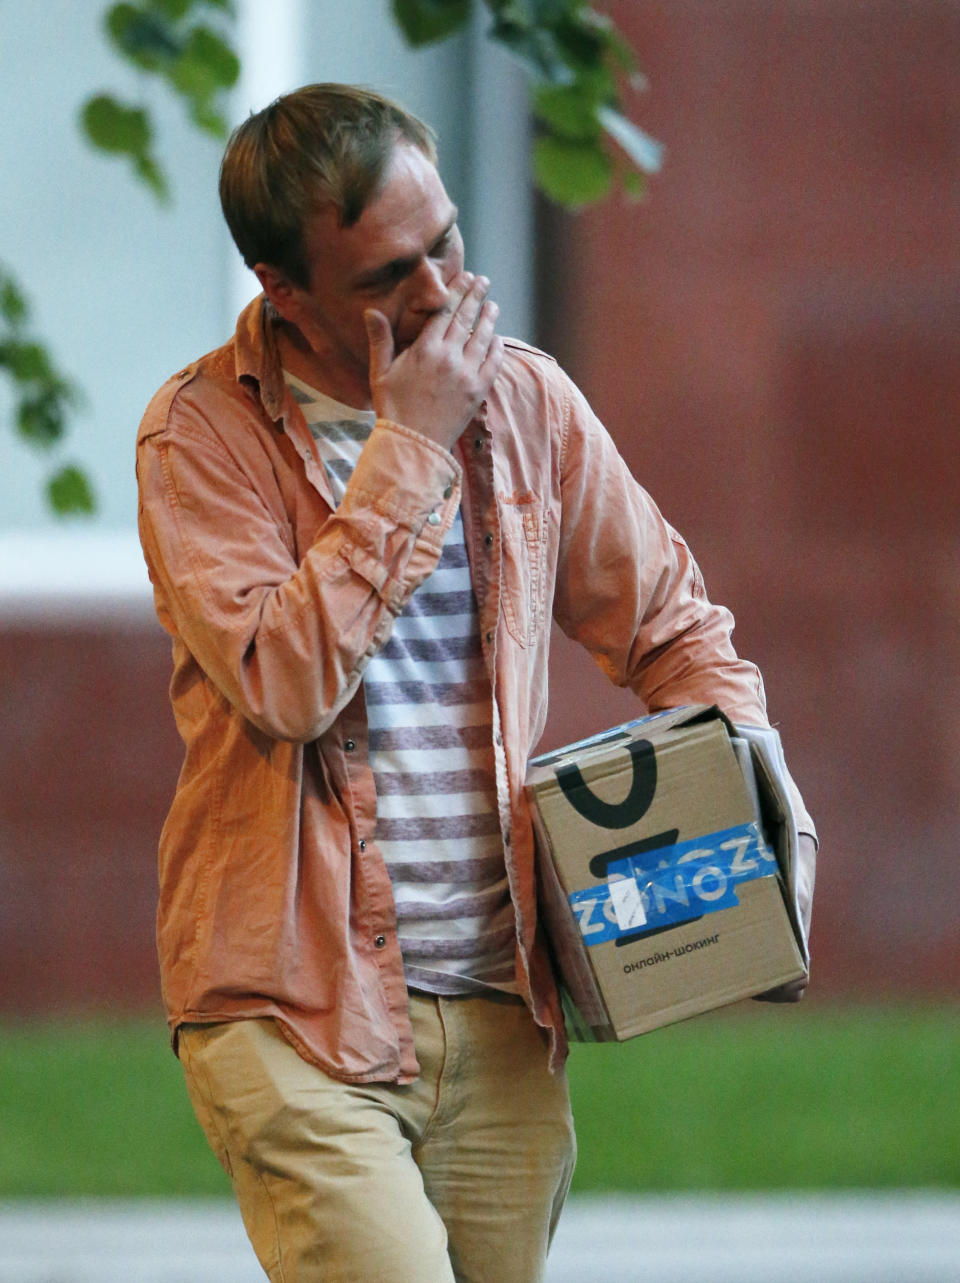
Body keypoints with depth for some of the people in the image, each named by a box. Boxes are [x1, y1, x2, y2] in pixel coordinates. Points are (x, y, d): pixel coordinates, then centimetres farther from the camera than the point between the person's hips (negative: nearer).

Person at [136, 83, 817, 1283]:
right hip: (294, 1013, -5)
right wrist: (409, 445, -16)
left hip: (502, 1011, 5)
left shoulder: (524, 399, 8)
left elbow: (671, 627, 20)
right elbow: (283, 683, -20)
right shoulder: (202, 431, -5)